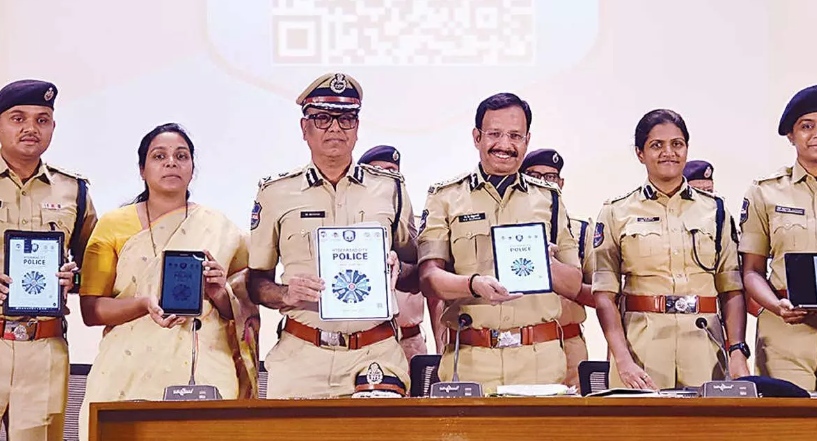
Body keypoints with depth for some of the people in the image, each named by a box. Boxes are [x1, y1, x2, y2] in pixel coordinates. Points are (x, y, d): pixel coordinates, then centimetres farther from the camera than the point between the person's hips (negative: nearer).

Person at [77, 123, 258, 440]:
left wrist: (221, 295, -8)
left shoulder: (222, 230, 11)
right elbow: (90, 310, 3)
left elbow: (245, 312, 13)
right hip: (131, 374, 0)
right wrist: (145, 304, -14)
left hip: (205, 374, 1)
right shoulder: (113, 224, 9)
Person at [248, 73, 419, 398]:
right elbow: (256, 281, 11)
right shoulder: (276, 193, 10)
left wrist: (396, 270, -6)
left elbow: (416, 279, 16)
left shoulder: (390, 189, 12)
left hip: (377, 355, 0)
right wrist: (286, 294, -10)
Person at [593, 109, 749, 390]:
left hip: (704, 345, 2)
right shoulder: (617, 214, 5)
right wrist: (623, 360, -13)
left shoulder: (715, 210, 11)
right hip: (640, 344, -1)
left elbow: (732, 290, 8)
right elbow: (604, 294, -1)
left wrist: (738, 351, -5)